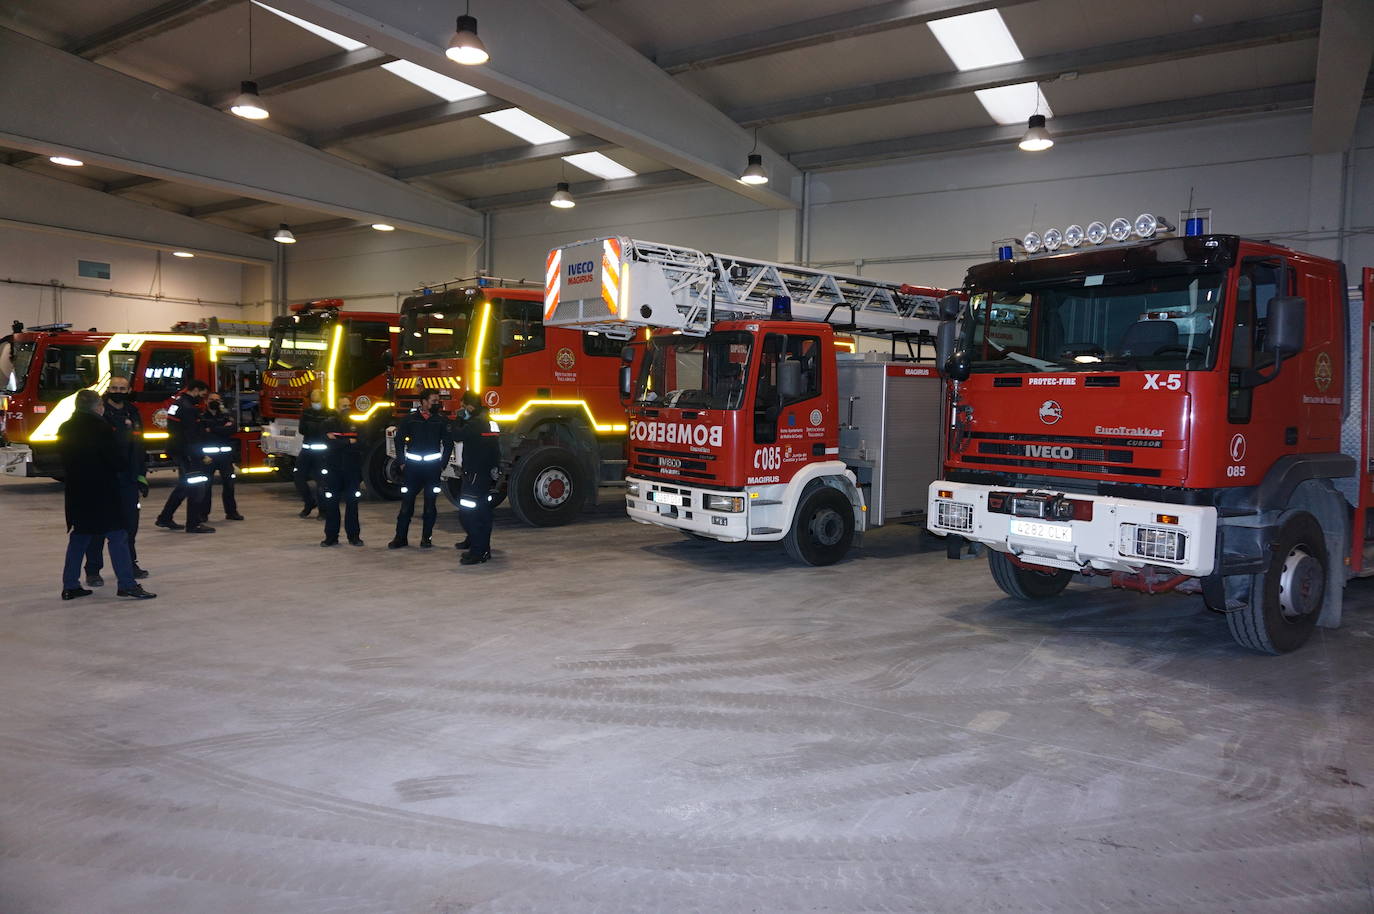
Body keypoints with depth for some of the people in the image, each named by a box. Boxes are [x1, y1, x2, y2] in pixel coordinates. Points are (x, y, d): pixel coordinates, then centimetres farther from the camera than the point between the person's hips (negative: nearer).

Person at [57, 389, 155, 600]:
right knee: (117, 536, -4)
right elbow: (118, 460, -14)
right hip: (102, 492, -7)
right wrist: (125, 460, 6)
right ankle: (127, 584, -7)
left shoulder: (65, 429, 8)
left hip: (76, 493, 7)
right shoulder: (100, 427, -13)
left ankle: (70, 585, 16)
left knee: (79, 537, 14)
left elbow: (64, 458, 14)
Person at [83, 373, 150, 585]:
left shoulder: (133, 413, 12)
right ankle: (93, 570, 6)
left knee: (130, 522, 12)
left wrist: (142, 476, 13)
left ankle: (129, 563, 25)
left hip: (129, 479, 5)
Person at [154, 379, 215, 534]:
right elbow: (192, 436, -22)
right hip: (185, 452, -10)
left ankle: (165, 518, 23)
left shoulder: (177, 403, 14)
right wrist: (202, 456, -19)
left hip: (176, 450, 10)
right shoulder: (188, 408, -18)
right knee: (196, 485, -6)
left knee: (184, 485, 18)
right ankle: (194, 523, -4)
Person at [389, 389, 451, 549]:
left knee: (430, 504, 3)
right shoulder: (410, 418, 3)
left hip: (433, 466, 0)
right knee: (407, 502, 0)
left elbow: (448, 443, 8)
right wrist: (401, 462, 3)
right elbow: (399, 440, 8)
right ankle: (401, 537, 6)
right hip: (412, 466, 0)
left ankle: (426, 537, 13)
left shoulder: (441, 420, 4)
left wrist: (443, 464, 3)